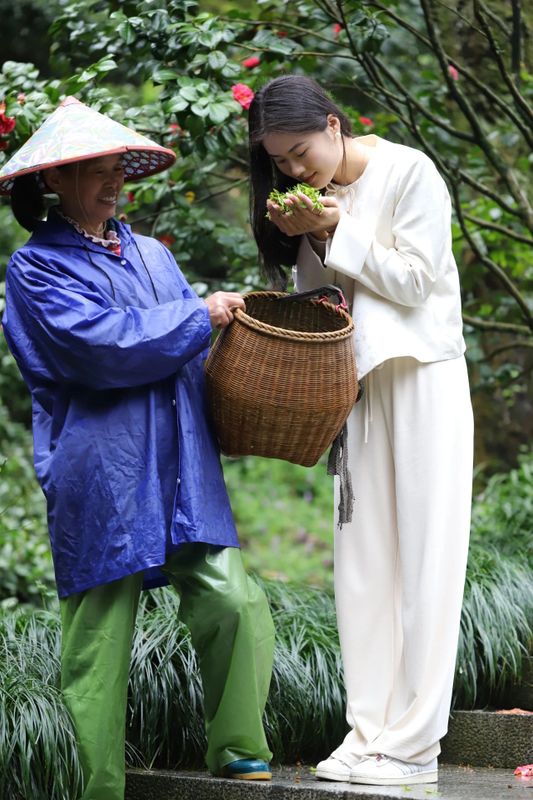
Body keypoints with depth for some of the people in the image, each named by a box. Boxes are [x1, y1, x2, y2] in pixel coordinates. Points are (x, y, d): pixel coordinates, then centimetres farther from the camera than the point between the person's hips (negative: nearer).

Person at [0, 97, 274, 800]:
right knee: (98, 645, -1)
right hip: (100, 487, -5)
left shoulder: (153, 255, 19)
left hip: (185, 479, 5)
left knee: (237, 606, -7)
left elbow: (196, 354, 20)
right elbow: (105, 346, -15)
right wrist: (201, 316, -7)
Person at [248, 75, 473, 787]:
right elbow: (314, 297, 11)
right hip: (358, 381, 6)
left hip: (424, 380, -6)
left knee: (422, 559, -6)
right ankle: (370, 731, 7)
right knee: (363, 561, 3)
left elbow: (415, 281, -11)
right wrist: (298, 238, -6)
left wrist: (337, 231, -14)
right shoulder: (321, 195, 11)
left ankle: (413, 746, -6)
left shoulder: (408, 172, -7)